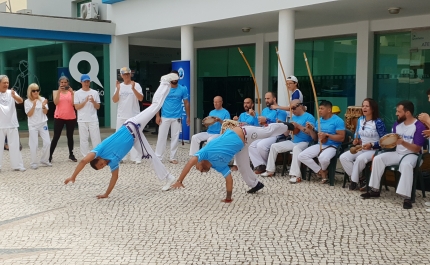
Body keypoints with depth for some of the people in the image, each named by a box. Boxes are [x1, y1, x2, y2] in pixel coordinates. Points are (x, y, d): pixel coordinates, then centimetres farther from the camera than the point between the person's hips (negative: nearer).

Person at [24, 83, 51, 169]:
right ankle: (34, 163, 7)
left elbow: (45, 112, -1)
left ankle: (44, 160, 15)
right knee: (34, 145, -3)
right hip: (33, 126, -2)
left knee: (47, 142, -1)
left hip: (43, 124, 2)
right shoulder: (27, 101, -3)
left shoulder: (42, 99, 2)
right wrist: (33, 105, -20)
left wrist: (43, 106, -20)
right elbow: (29, 114, -8)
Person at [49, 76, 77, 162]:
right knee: (56, 137, -1)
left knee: (70, 136, 10)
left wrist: (72, 93, -16)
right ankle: (50, 155, 2)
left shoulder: (71, 92, 4)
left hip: (71, 117, 1)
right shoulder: (56, 92, 3)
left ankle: (71, 154, 19)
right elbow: (56, 103, -13)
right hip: (59, 117, -1)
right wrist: (59, 91, -19)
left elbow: (73, 103, -8)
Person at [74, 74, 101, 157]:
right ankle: (86, 157, 9)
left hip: (93, 120, 1)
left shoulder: (94, 92, 6)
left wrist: (93, 101, -14)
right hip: (82, 120, -1)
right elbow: (76, 107, -4)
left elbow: (98, 107, 6)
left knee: (96, 138, 0)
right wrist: (85, 101, -16)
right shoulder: (77, 93, 2)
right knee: (83, 139, 2)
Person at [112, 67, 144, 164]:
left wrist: (133, 89, -28)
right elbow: (114, 101, -1)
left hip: (134, 116, -4)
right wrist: (118, 90, -14)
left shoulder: (136, 85, -4)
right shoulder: (119, 86, 6)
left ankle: (136, 158, 2)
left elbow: (141, 98, -16)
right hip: (121, 116, 4)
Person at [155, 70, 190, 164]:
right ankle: (158, 157, 6)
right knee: (161, 137, 0)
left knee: (175, 138, 7)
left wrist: (188, 116, 5)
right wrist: (157, 116, -6)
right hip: (165, 117, -1)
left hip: (177, 118, 1)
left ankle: (173, 157, 17)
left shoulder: (183, 89, 0)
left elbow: (186, 103, 7)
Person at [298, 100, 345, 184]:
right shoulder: (319, 120, 13)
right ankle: (322, 172, -3)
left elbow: (341, 138, -14)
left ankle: (323, 170, 1)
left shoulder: (338, 121, -9)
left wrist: (327, 135, -21)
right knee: (301, 156, -12)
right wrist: (311, 130, -3)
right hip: (320, 145, 7)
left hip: (332, 146, -7)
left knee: (323, 158, -39)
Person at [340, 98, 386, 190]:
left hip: (373, 150, -6)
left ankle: (354, 181, -13)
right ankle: (358, 178, -11)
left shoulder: (378, 122, -11)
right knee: (343, 157, -17)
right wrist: (355, 140, 0)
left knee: (360, 159, -36)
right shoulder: (360, 120, 9)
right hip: (360, 148, 7)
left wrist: (371, 145, -22)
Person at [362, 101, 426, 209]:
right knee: (378, 159, -14)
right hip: (397, 153, 7)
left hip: (412, 155, -6)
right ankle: (375, 190, -8)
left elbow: (417, 149, -17)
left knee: (406, 165, -39)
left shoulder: (419, 126, -14)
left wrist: (403, 142, -32)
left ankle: (407, 197, -39)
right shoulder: (397, 124, 6)